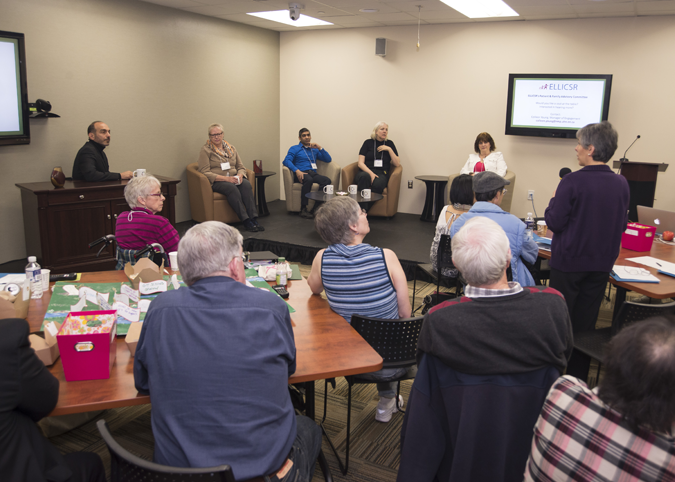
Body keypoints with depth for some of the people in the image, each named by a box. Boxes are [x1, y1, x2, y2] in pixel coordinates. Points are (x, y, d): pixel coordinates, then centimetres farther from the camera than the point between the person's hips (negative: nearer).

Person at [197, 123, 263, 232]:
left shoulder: (231, 148, 18)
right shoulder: (205, 150, 2)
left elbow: (241, 167, 19)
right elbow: (205, 172, -8)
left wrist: (240, 175, -7)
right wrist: (226, 178, -19)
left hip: (233, 179, 4)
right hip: (216, 182, -4)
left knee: (246, 184, -29)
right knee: (232, 188, -36)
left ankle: (254, 219, -37)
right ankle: (246, 221, -39)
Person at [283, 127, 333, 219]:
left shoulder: (314, 149, 29)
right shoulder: (294, 149, 17)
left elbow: (328, 159, 18)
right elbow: (286, 161, -2)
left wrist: (319, 148, 5)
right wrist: (297, 170, -20)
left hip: (313, 173, 3)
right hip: (301, 174, -3)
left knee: (327, 180, -31)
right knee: (308, 180, -40)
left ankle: (316, 208, -33)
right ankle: (303, 209, -35)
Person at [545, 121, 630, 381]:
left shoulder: (573, 181, -18)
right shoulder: (621, 184, -1)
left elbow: (554, 222, -14)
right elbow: (622, 226, 8)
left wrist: (554, 200, 2)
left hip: (568, 262, -5)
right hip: (602, 263, 5)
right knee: (586, 322, 15)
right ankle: (579, 378, 26)